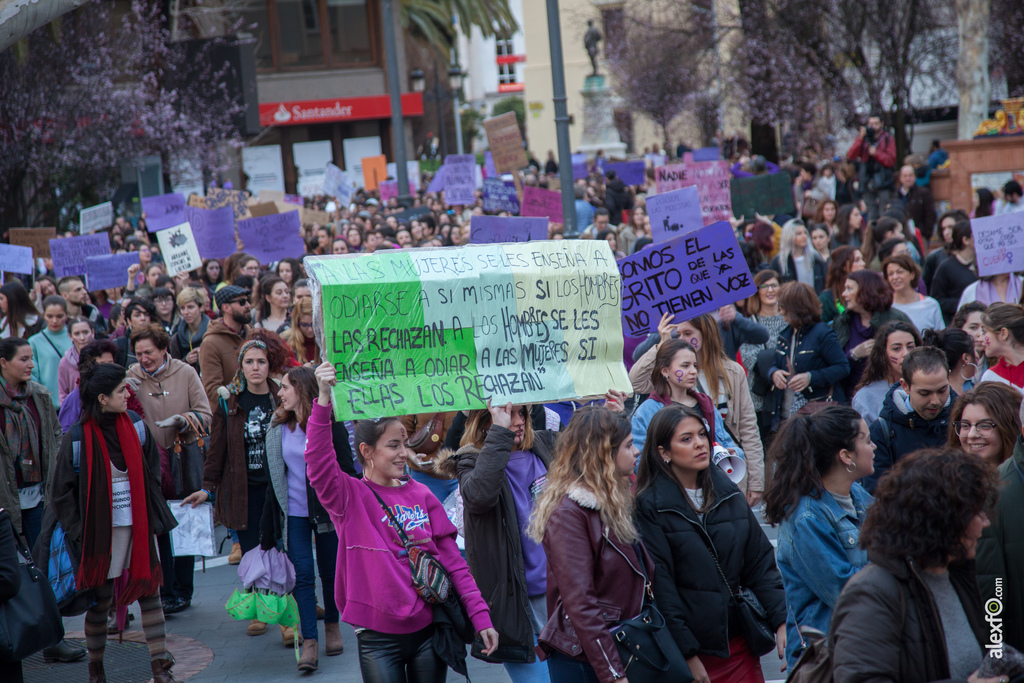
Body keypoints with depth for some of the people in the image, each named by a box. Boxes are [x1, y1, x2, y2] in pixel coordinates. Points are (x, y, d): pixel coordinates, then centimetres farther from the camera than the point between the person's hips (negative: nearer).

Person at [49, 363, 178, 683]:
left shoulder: (135, 425, 0)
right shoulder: (77, 439, -12)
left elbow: (152, 472, 11)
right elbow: (61, 492, -5)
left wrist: (154, 517, 5)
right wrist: (79, 533, -8)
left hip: (140, 524, 4)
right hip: (103, 529, -4)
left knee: (149, 590, 4)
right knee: (100, 598, 5)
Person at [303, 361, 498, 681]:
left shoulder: (421, 495, 6)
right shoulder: (350, 497, -4)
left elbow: (453, 561, 6)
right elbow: (319, 465, -24)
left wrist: (480, 617, 0)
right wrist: (324, 400, -35)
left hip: (428, 628, 3)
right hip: (379, 638, -3)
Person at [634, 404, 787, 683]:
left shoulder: (728, 492, 7)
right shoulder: (649, 506, -10)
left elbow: (760, 561, 7)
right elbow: (660, 585, -13)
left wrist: (782, 621, -3)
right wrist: (687, 654, -15)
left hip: (739, 643, 5)